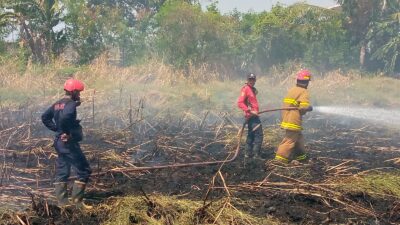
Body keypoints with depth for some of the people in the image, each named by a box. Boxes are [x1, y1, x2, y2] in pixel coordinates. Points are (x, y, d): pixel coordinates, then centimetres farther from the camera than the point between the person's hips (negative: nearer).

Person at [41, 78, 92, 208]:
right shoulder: (71, 104, -16)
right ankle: (76, 200, -2)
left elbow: (45, 117, 16)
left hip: (59, 142, 9)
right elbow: (65, 117, -35)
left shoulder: (58, 104, 11)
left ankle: (62, 202, 17)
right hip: (69, 143, -9)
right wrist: (66, 132, -21)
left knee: (61, 173, 13)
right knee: (84, 171, -1)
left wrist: (56, 129, 12)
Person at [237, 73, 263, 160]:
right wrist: (250, 111, -23)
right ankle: (255, 155, -8)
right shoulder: (245, 89, -13)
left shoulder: (253, 89, 15)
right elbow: (240, 103, -20)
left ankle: (248, 154, 23)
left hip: (253, 115, 10)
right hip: (252, 116, -10)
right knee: (259, 135, -10)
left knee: (251, 135, 16)